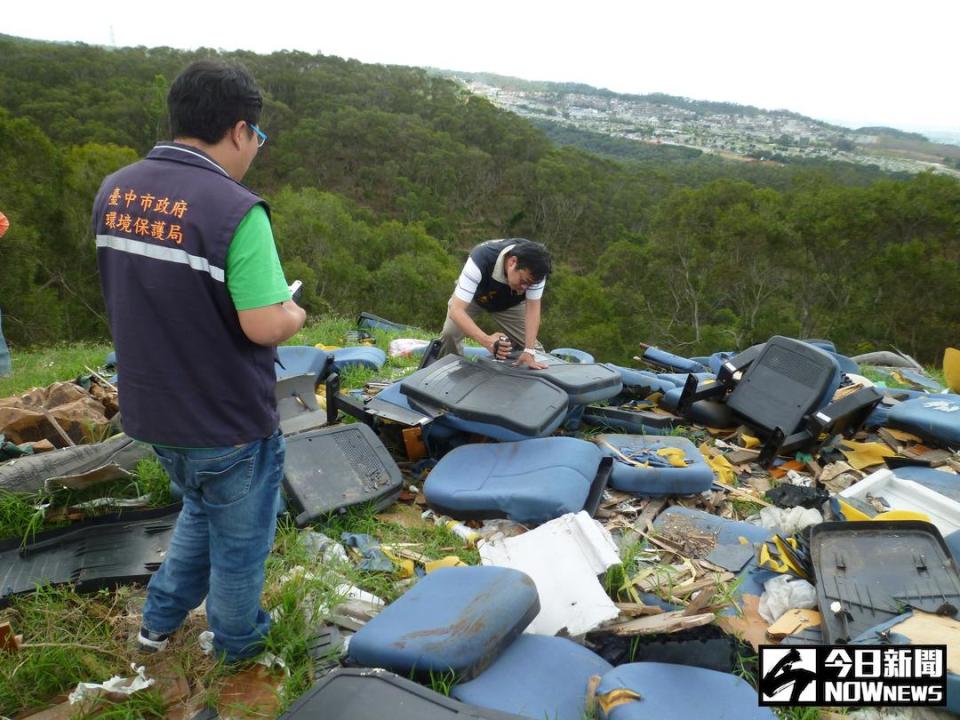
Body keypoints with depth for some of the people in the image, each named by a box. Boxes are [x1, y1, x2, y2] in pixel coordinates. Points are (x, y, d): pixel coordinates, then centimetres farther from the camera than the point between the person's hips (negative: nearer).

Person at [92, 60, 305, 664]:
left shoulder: (115, 191, -2)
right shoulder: (235, 210, -25)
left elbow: (143, 293, 9)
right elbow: (265, 327, -27)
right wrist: (294, 313, -5)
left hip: (151, 411, 7)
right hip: (229, 424, -6)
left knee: (201, 510, 33)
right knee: (238, 542, 19)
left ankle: (160, 620, 44)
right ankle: (239, 642, 41)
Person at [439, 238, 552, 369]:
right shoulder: (481, 259, -46)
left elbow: (533, 308, -29)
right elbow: (456, 310, -49)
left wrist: (529, 351, -41)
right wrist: (486, 340, -64)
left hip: (510, 302, 3)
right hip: (474, 296, -2)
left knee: (531, 342, -11)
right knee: (450, 333, -24)